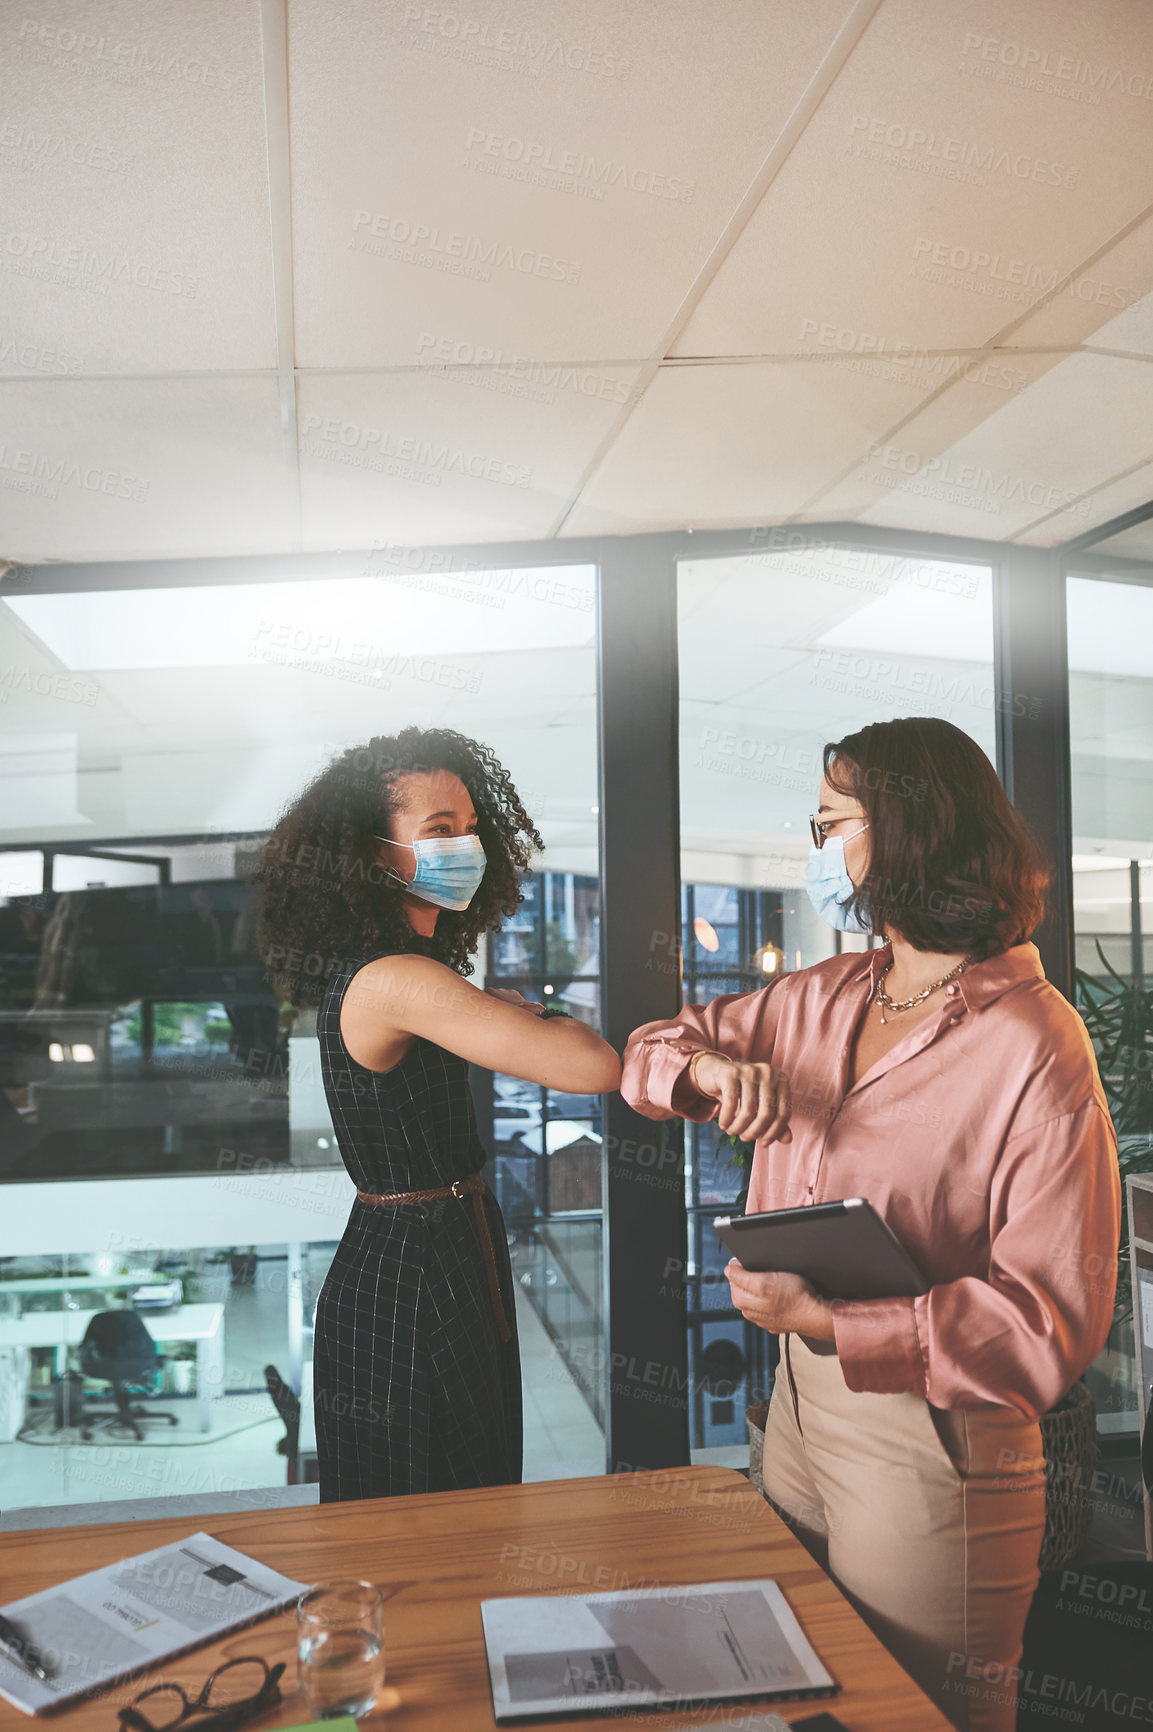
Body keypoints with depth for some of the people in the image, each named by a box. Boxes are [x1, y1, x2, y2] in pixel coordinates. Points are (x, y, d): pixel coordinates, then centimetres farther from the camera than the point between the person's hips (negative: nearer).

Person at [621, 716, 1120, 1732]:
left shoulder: (1036, 1048, -20)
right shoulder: (825, 1000, 3)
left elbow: (1052, 1321, -22)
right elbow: (650, 1055, 10)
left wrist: (829, 1322, -29)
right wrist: (711, 1067, -14)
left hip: (932, 1447, -7)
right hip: (799, 1407, 7)